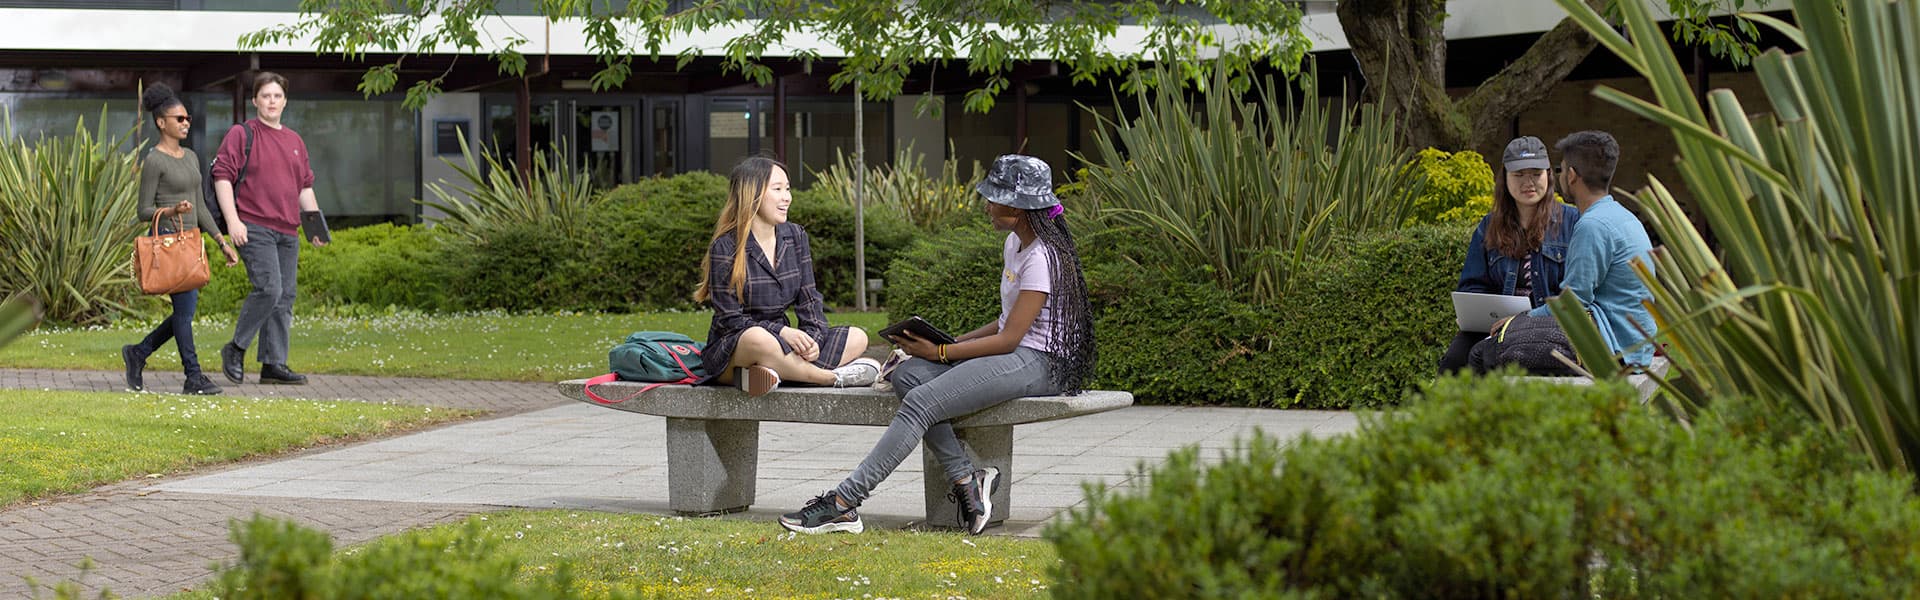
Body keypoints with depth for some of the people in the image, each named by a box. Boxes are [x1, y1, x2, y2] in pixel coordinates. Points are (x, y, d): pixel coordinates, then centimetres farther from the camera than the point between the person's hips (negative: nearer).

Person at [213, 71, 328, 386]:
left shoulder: (295, 141, 19)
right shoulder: (241, 134, 0)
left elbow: (305, 186, 25)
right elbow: (222, 176, -6)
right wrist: (232, 220, -15)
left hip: (287, 231, 7)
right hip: (254, 228, -7)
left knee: (284, 298, 4)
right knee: (269, 289, -19)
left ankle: (274, 365, 7)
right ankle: (236, 349, -3)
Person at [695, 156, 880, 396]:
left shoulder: (795, 236, 8)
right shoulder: (726, 248, -11)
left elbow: (809, 300, 7)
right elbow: (729, 318, -14)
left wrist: (813, 338, -14)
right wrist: (782, 332, -26)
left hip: (780, 340, 7)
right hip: (730, 350, -7)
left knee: (857, 338, -9)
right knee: (759, 339, -42)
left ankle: (776, 372, -30)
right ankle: (832, 378, -24)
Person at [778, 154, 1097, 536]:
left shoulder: (1042, 257, -15)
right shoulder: (1014, 244, 17)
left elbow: (1010, 338, -18)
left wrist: (940, 352, -13)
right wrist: (955, 342, 6)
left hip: (1037, 362, -10)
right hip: (1012, 354, 10)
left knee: (921, 402, -23)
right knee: (907, 375, -11)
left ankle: (843, 504, -27)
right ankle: (965, 479, -18)